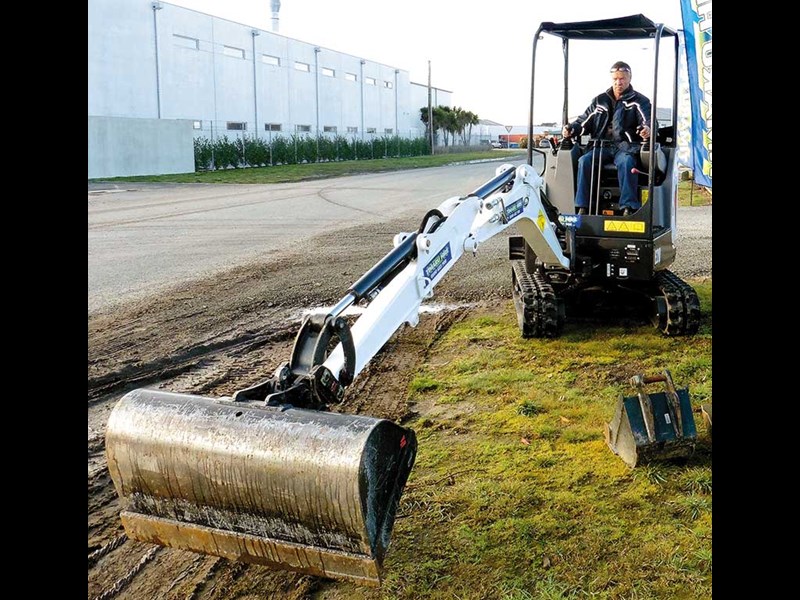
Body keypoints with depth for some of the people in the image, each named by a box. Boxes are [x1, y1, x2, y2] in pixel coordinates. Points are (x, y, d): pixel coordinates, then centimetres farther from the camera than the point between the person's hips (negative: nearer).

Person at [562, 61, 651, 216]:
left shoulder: (639, 101, 10)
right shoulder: (600, 101, 21)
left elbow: (647, 121, -6)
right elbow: (584, 121, 18)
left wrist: (647, 129, -33)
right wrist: (571, 129, -6)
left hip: (626, 146, -3)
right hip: (602, 146, 3)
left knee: (626, 162, -37)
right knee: (584, 161, -26)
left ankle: (628, 207, -42)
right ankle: (582, 207, -28)